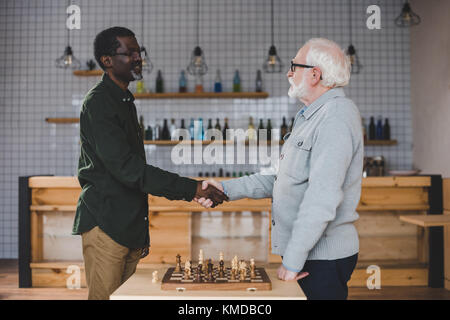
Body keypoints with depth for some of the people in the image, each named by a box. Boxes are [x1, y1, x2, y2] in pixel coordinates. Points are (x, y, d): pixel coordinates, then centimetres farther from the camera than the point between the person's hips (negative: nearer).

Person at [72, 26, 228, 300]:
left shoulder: (125, 101, 18)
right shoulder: (98, 103, -13)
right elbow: (125, 167, -22)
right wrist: (192, 189, -24)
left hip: (130, 225, 9)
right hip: (105, 223, -9)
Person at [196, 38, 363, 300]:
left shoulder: (337, 117, -18)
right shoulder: (310, 117, 16)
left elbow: (323, 198, -25)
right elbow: (279, 179, 17)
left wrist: (293, 260, -22)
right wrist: (226, 189, 10)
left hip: (324, 258, -9)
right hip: (303, 253, 9)